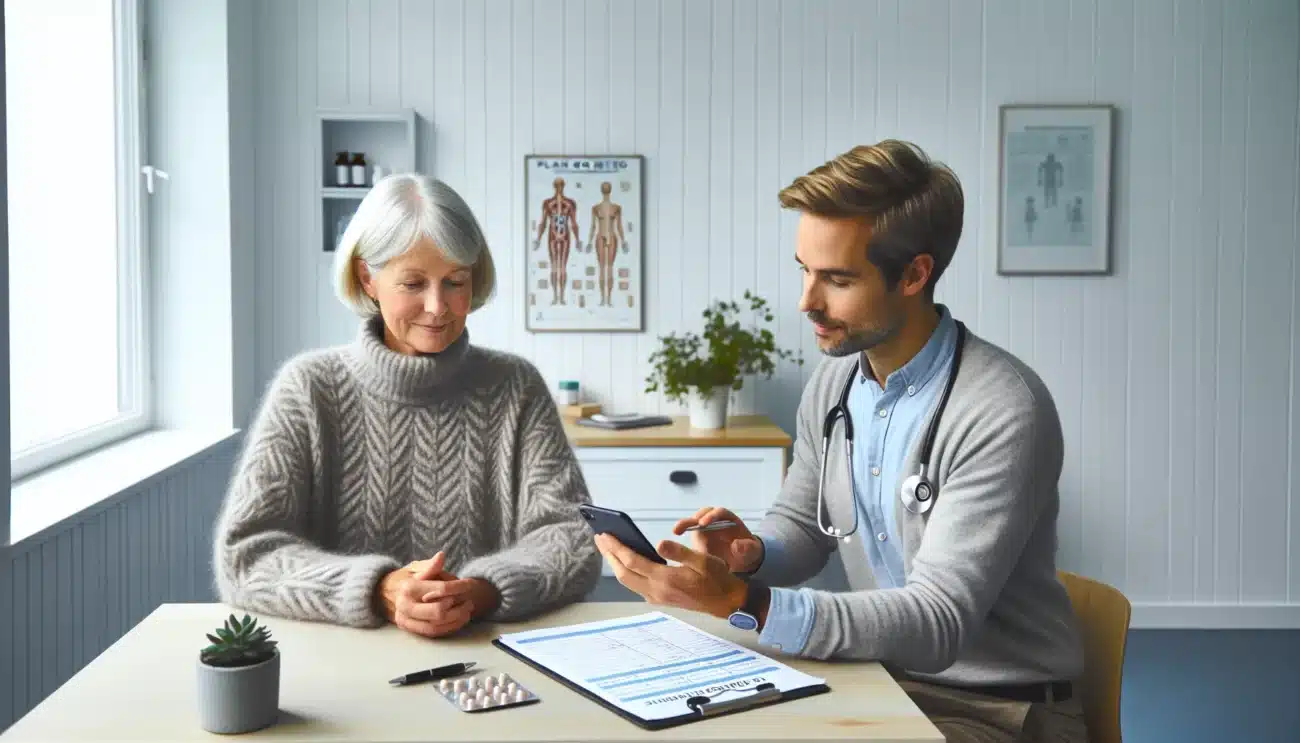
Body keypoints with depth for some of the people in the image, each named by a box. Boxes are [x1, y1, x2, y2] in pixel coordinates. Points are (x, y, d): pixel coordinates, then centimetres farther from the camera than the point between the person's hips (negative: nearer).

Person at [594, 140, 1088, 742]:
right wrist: (751, 551, -13)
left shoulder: (1003, 414, -23)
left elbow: (937, 624, -27)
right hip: (883, 679, 6)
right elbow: (802, 530, 11)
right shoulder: (832, 381, 0)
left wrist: (738, 601, -35)